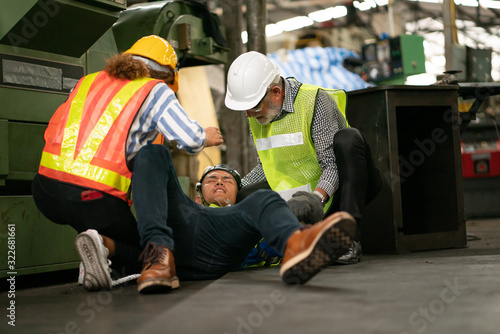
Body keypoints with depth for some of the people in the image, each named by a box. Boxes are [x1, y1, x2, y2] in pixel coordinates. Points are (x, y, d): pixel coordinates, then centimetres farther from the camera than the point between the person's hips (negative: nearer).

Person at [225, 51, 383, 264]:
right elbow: (266, 167, 12)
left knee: (347, 139, -35)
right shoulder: (256, 114, 2)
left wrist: (316, 197, -43)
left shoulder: (315, 101, -19)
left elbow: (333, 165, -25)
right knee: (241, 198, -13)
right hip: (294, 191, 6)